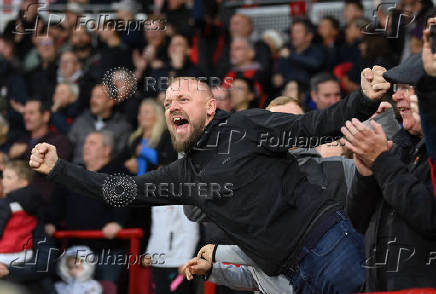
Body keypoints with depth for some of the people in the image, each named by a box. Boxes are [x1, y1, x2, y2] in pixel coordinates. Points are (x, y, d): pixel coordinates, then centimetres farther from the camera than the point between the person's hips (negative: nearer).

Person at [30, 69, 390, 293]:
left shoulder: (247, 126, 1)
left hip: (327, 243, -6)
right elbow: (122, 191, 22)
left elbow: (316, 125, -7)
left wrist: (363, 101, -25)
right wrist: (57, 167, 19)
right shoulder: (185, 173, 19)